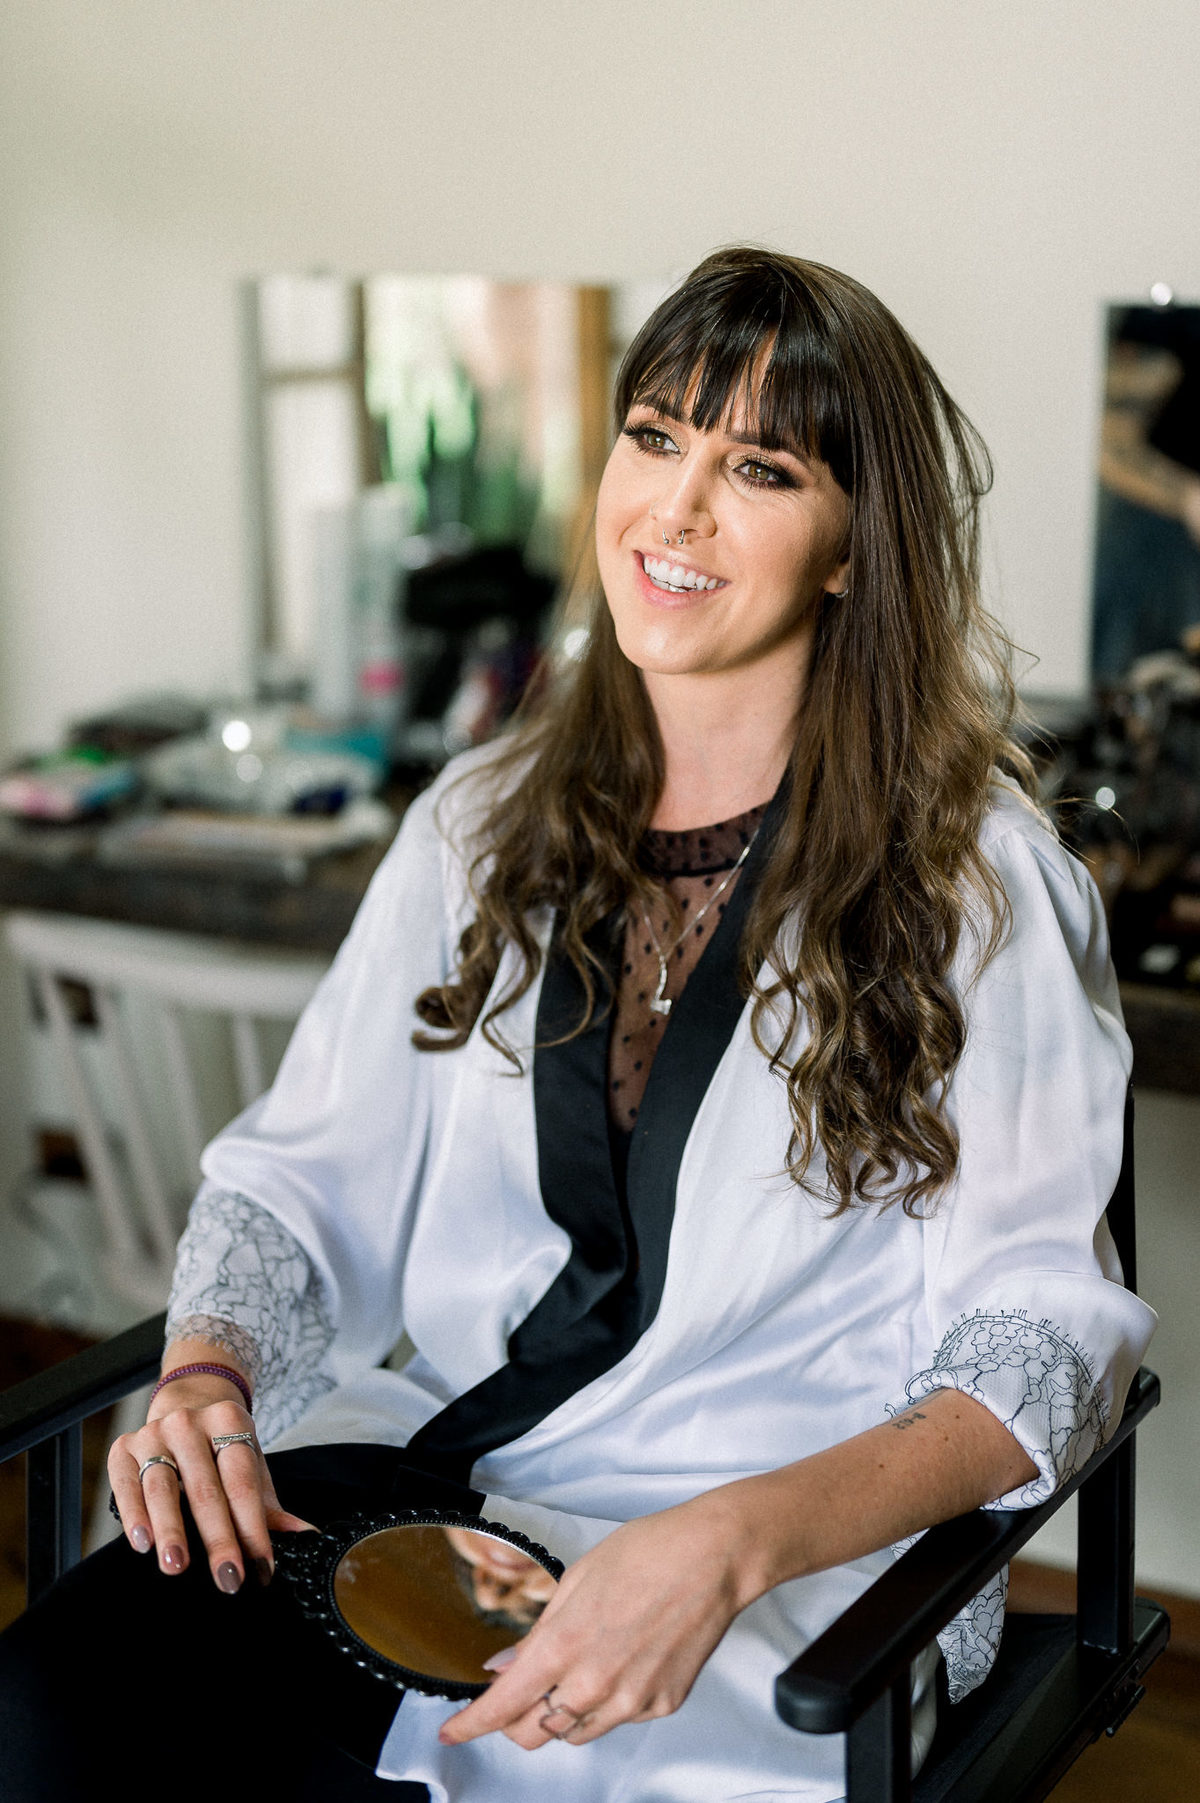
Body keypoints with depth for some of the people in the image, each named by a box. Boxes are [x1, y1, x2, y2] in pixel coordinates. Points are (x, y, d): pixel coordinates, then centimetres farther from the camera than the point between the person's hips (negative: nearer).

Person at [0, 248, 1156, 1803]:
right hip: (428, 1469, 4)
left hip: (793, 1563, -3)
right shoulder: (482, 826, 10)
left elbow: (1038, 1340, -10)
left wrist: (732, 1543, -26)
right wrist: (205, 1373, -12)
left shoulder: (975, 880, -6)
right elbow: (306, 1173, 10)